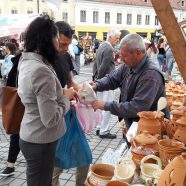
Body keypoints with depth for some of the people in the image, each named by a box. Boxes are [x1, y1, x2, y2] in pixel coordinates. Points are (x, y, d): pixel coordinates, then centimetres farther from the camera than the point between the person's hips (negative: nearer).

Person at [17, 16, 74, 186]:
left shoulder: (26, 61, 1)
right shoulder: (42, 70, -28)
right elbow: (50, 119, -26)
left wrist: (60, 93, 5)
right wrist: (66, 97, -11)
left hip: (30, 136, 9)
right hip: (40, 142, -9)